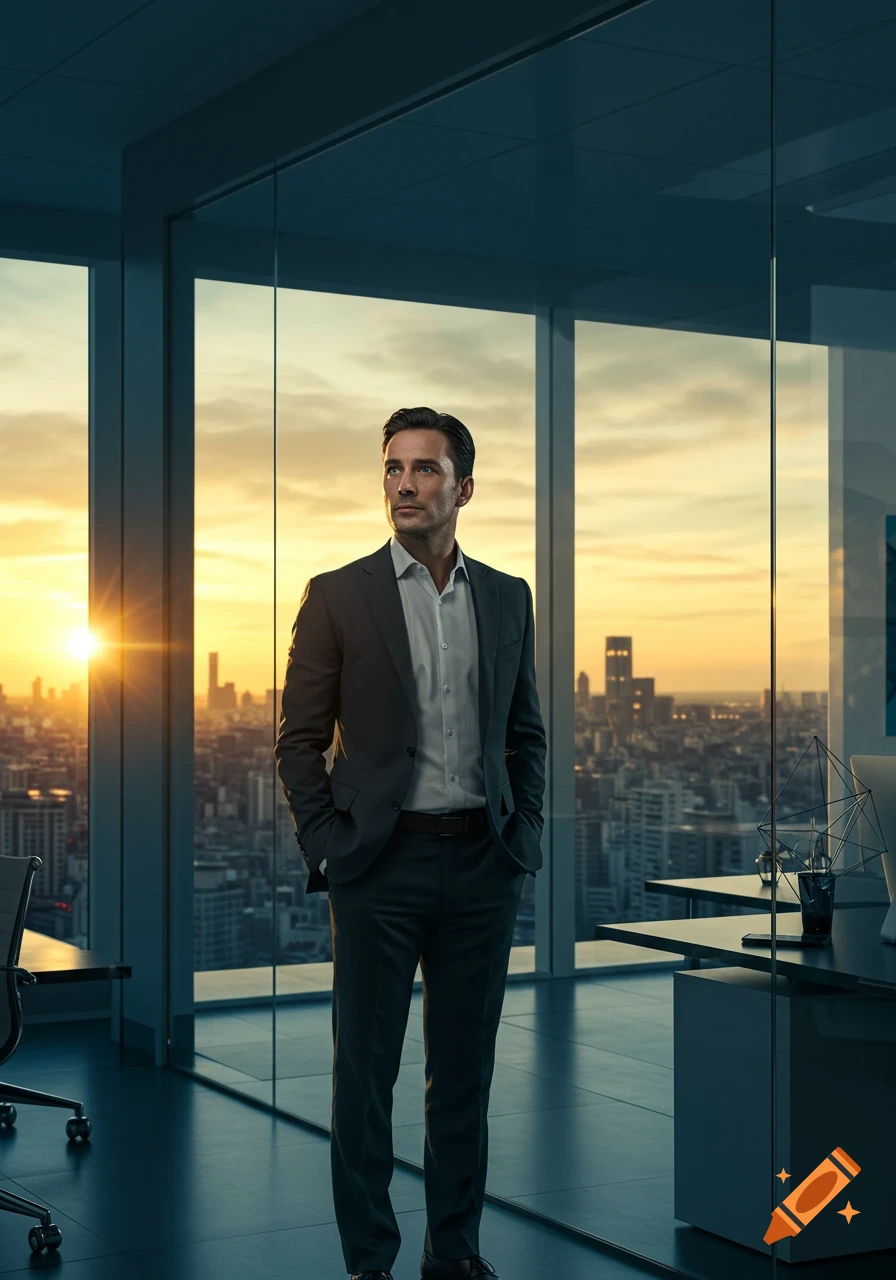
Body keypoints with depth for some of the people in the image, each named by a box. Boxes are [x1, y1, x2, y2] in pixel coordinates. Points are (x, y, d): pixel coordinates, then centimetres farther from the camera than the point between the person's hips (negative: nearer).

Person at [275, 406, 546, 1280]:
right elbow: (299, 741, 0)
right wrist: (326, 850, -8)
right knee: (365, 1069, 4)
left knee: (465, 1067, 11)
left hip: (483, 862, 3)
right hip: (381, 864, -3)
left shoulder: (507, 598, 9)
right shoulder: (338, 597, -1)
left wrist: (524, 839, 5)